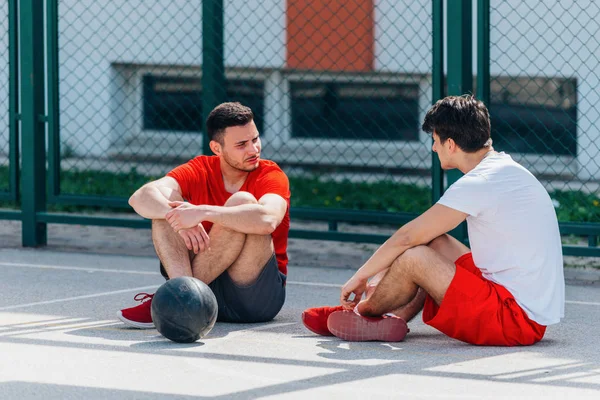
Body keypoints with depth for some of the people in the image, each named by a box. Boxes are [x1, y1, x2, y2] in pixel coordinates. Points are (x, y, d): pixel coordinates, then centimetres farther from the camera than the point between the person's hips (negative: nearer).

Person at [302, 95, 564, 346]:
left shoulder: (477, 185, -17)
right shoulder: (507, 168, 13)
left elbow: (406, 237, -11)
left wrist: (359, 278, 2)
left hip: (518, 318, -10)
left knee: (413, 258, -10)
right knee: (434, 241, 16)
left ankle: (365, 311, 16)